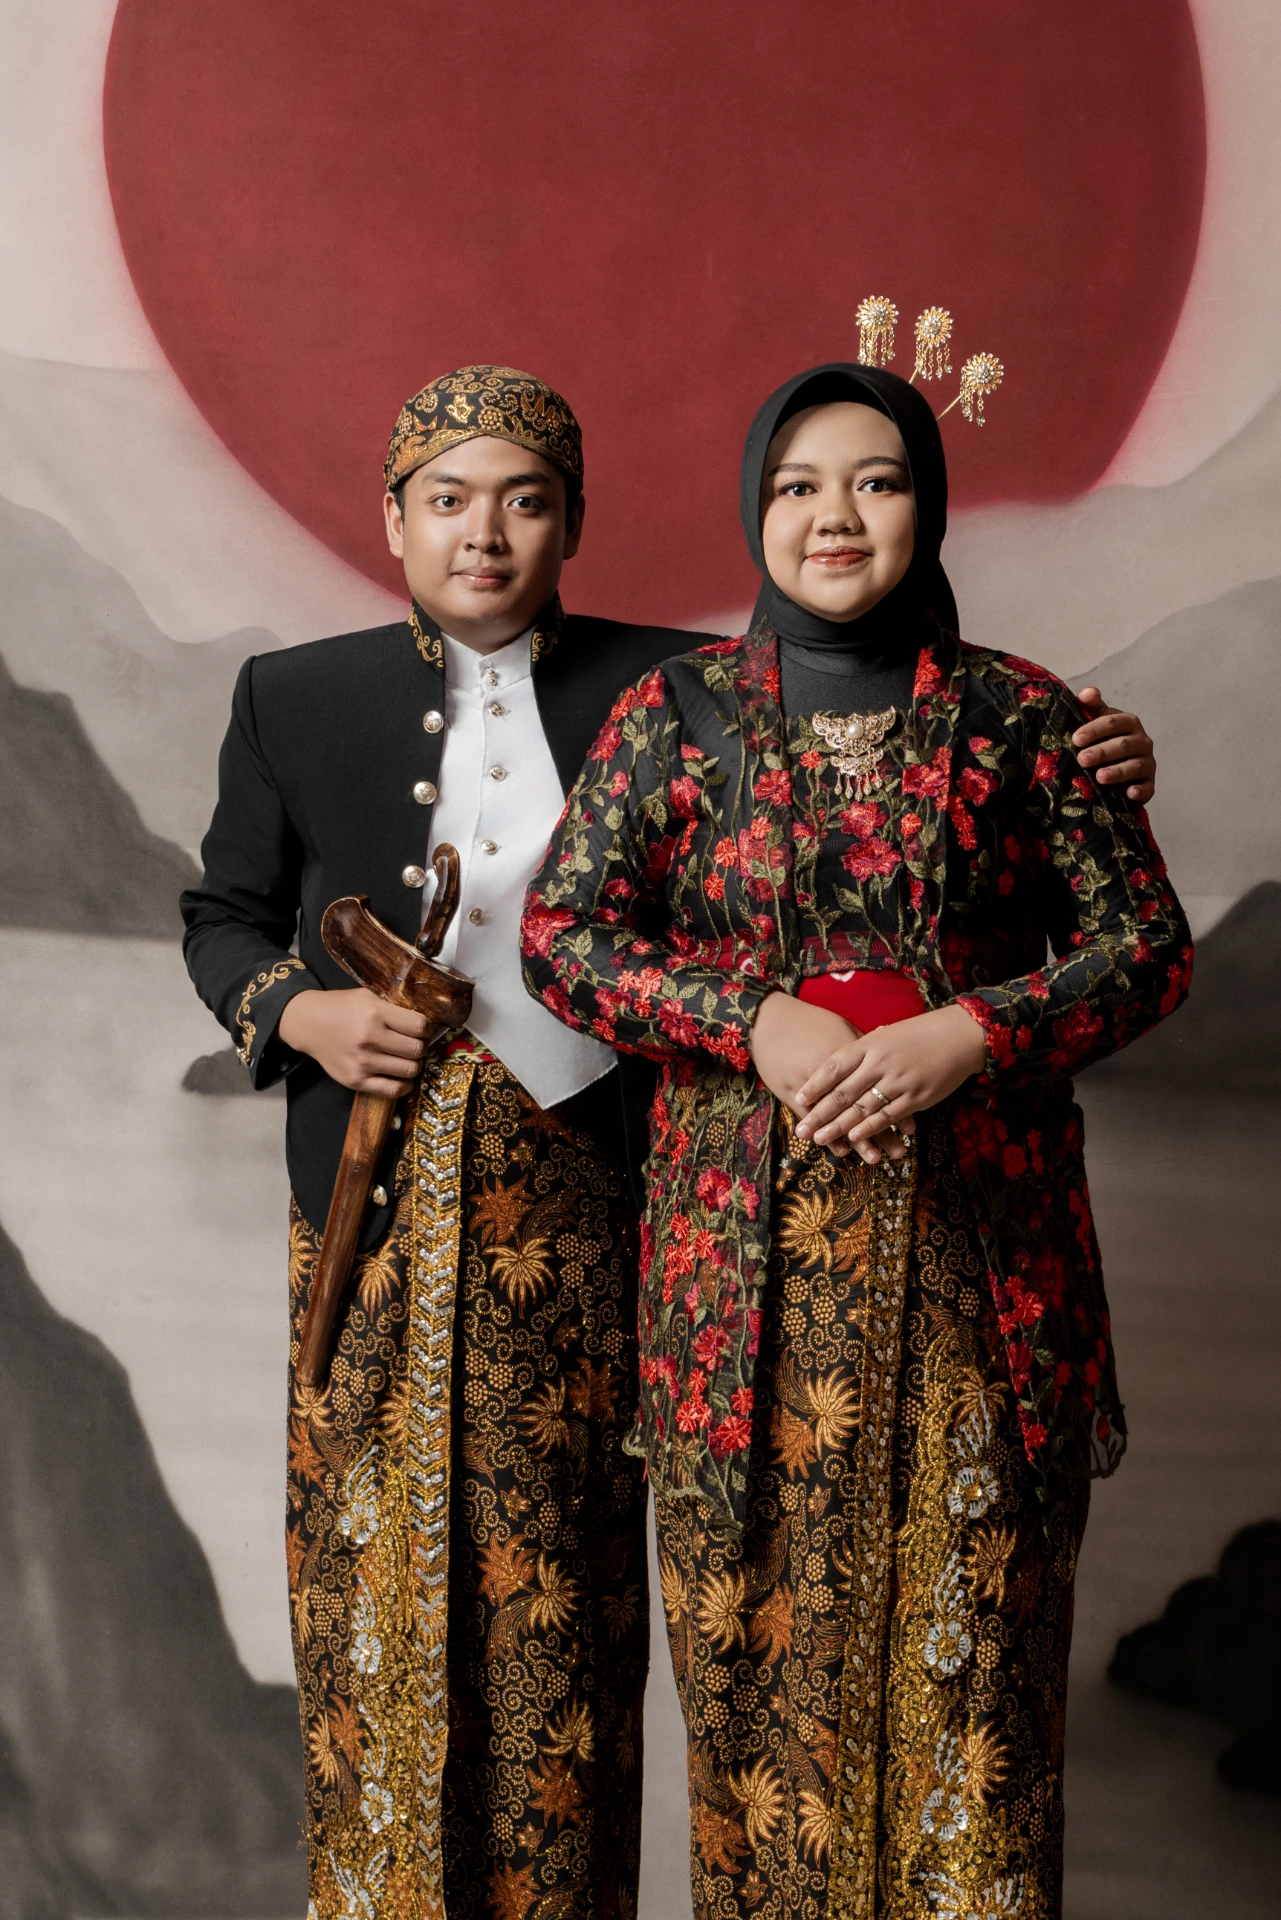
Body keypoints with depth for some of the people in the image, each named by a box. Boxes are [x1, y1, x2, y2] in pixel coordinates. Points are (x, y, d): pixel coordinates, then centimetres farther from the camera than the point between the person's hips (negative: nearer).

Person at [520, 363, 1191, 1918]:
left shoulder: (1021, 715, 4)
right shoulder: (674, 713, 5)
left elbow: (1148, 942, 3)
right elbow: (557, 932, 2)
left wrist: (972, 1033, -14)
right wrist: (756, 1022, -12)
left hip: (977, 1245, 0)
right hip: (748, 1246, 0)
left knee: (968, 1623, 5)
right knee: (761, 1627, 7)